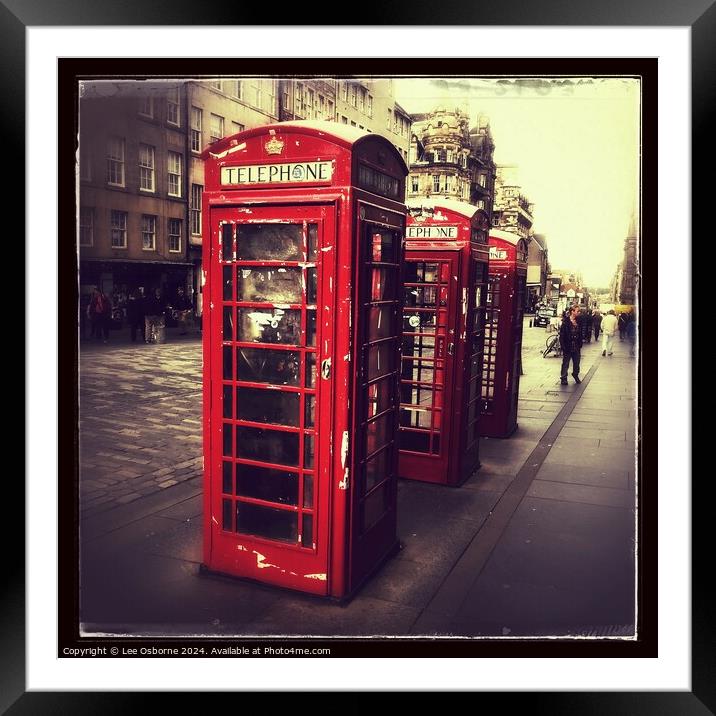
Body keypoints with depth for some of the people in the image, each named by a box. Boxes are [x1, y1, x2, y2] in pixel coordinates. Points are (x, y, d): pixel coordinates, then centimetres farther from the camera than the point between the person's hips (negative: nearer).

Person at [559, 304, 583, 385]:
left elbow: (580, 334, 10)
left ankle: (576, 375, 34)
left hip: (576, 346, 5)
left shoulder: (578, 322, 5)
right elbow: (562, 335, -13)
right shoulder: (566, 321, -12)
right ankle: (563, 378, 15)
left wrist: (580, 345, 7)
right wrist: (563, 347, -16)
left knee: (576, 362, 14)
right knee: (565, 363, 5)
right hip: (568, 346, -5)